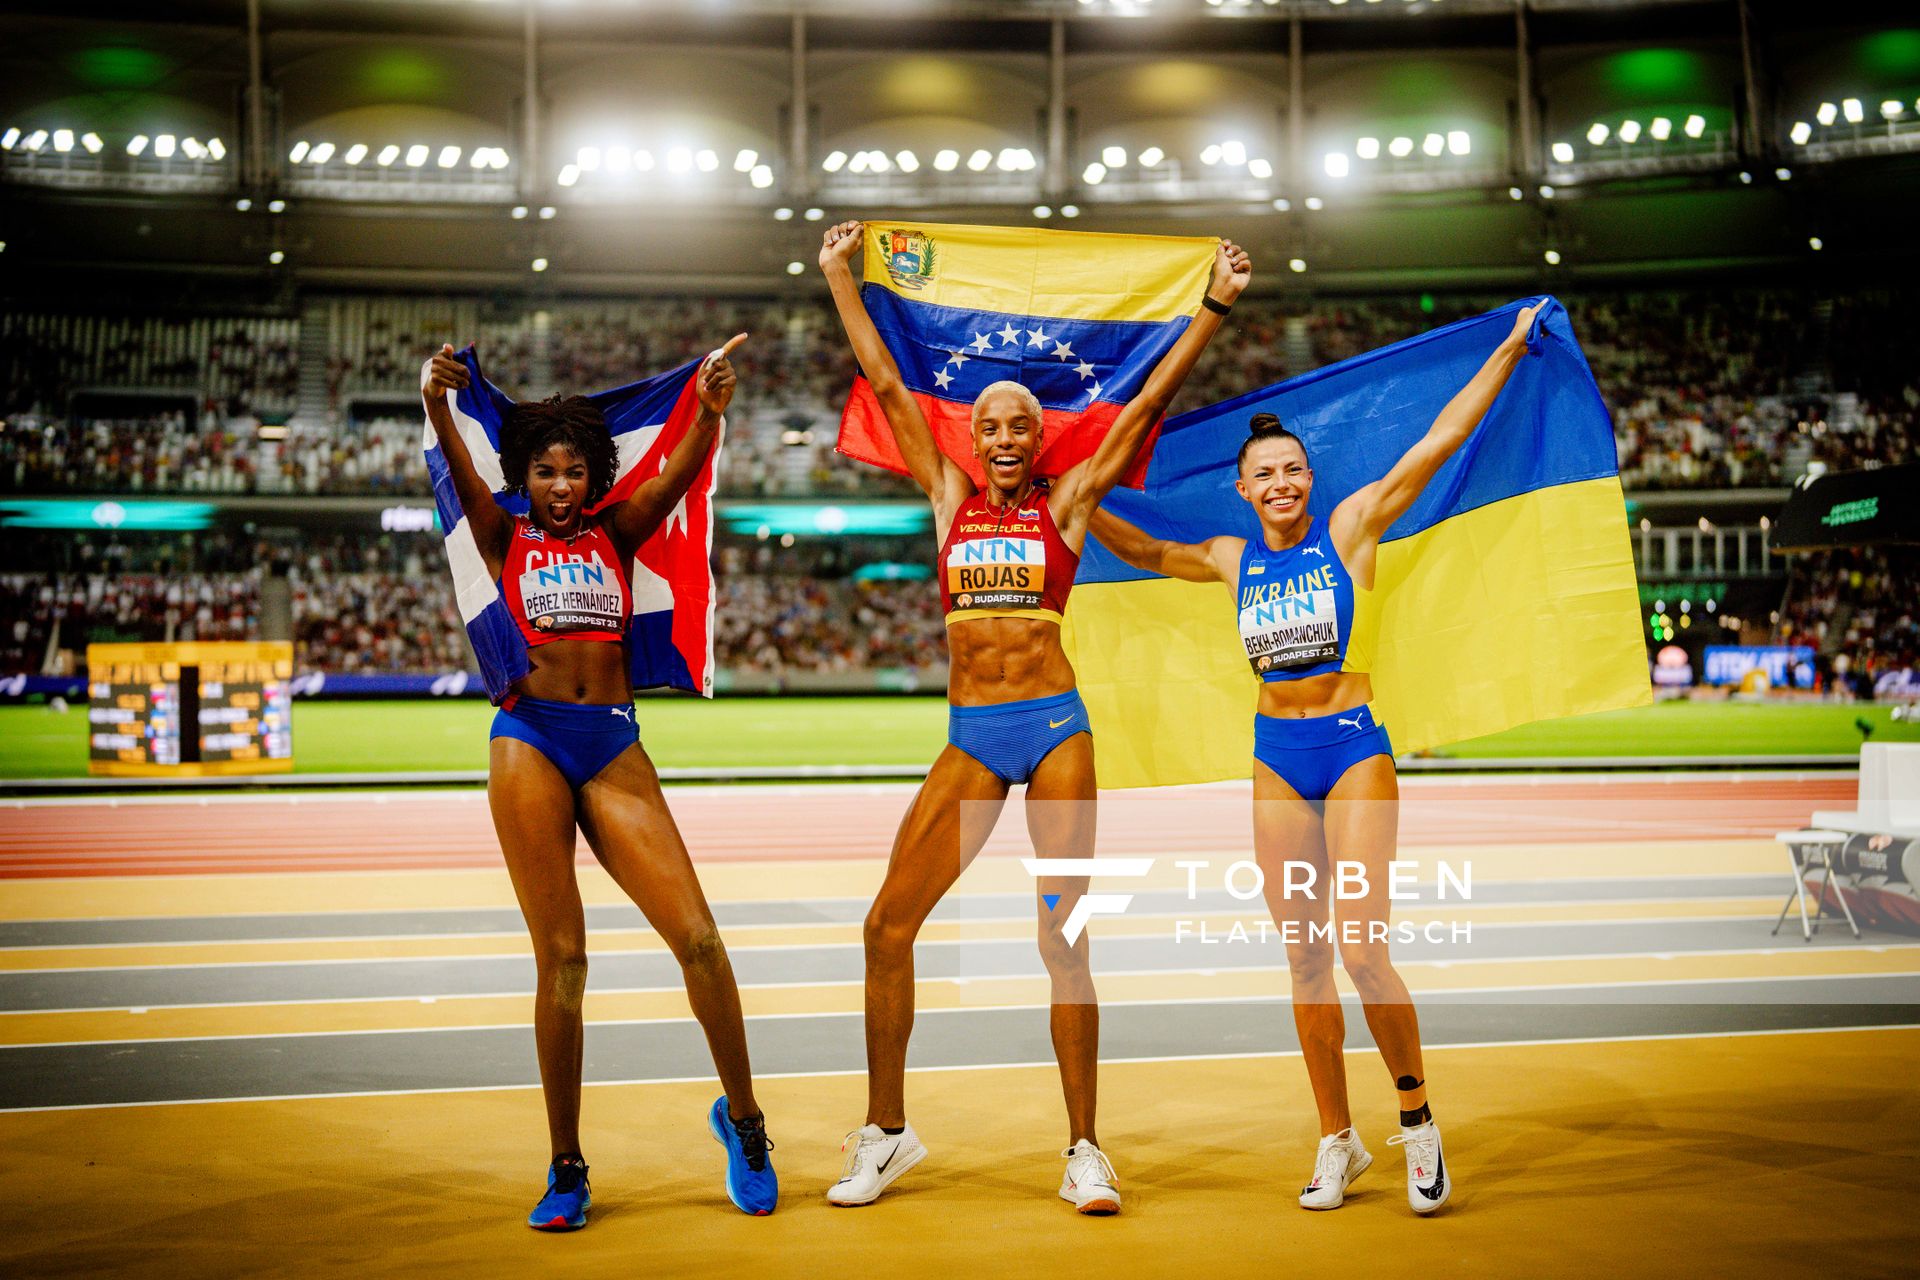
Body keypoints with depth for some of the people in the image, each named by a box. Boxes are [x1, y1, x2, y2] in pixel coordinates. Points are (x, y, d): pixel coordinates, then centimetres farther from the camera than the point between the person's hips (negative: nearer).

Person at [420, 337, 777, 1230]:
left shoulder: (616, 533, 13)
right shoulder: (503, 540, 10)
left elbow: (682, 470, -3)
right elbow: (462, 474, -9)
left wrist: (711, 412, -23)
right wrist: (435, 404, -29)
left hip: (615, 746, 2)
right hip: (529, 739, -1)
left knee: (697, 936, -7)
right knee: (561, 960, -1)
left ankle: (742, 1116, 14)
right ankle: (566, 1170, 10)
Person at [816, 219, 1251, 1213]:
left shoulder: (1066, 502, 5)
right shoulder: (949, 497, 10)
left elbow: (1149, 401, 3)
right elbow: (887, 384, 14)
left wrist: (1215, 305, 1)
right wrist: (839, 277, 18)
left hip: (1056, 727, -2)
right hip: (970, 736, 3)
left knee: (1065, 938, -1)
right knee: (888, 925, -2)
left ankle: (1084, 1150, 8)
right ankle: (886, 1133, 13)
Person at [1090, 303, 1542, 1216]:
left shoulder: (1351, 527, -1)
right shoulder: (1232, 561, 9)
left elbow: (1442, 439, -3)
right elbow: (1143, 550, 24)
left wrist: (1510, 349, -4)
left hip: (1354, 747, -4)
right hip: (1276, 760, 4)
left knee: (1363, 950, -13)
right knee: (1305, 961, 5)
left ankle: (1417, 1121, 6)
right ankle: (1337, 1140, 16)